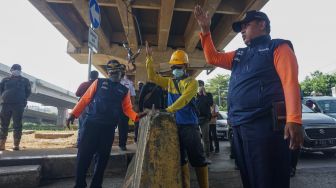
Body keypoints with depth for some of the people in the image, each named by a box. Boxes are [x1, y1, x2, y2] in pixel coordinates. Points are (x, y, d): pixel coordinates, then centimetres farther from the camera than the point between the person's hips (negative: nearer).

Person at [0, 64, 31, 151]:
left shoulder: (25, 80, 14)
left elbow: (28, 91, 11)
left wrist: (22, 99, 2)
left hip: (19, 105, -2)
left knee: (17, 125, -3)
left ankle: (16, 144, -1)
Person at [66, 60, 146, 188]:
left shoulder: (124, 90, 11)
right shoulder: (99, 82, 7)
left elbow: (127, 109, 4)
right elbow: (85, 99, 5)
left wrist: (136, 116, -15)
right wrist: (74, 114, -3)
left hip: (108, 128, 2)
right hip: (91, 123, -1)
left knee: (102, 157, 9)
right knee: (84, 154, 1)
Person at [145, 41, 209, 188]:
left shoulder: (191, 82, -4)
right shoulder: (169, 82, 14)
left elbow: (184, 99, -18)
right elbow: (152, 77, 13)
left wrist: (168, 110, -28)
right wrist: (149, 58, 7)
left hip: (189, 125, -6)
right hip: (174, 124, 6)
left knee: (197, 158, 0)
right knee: (180, 158, 14)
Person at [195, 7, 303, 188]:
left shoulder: (278, 47, 2)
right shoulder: (238, 55, 22)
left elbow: (290, 82, -10)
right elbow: (212, 58, 26)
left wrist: (294, 120, -22)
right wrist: (205, 30, 18)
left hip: (266, 124, -7)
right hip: (239, 126, 7)